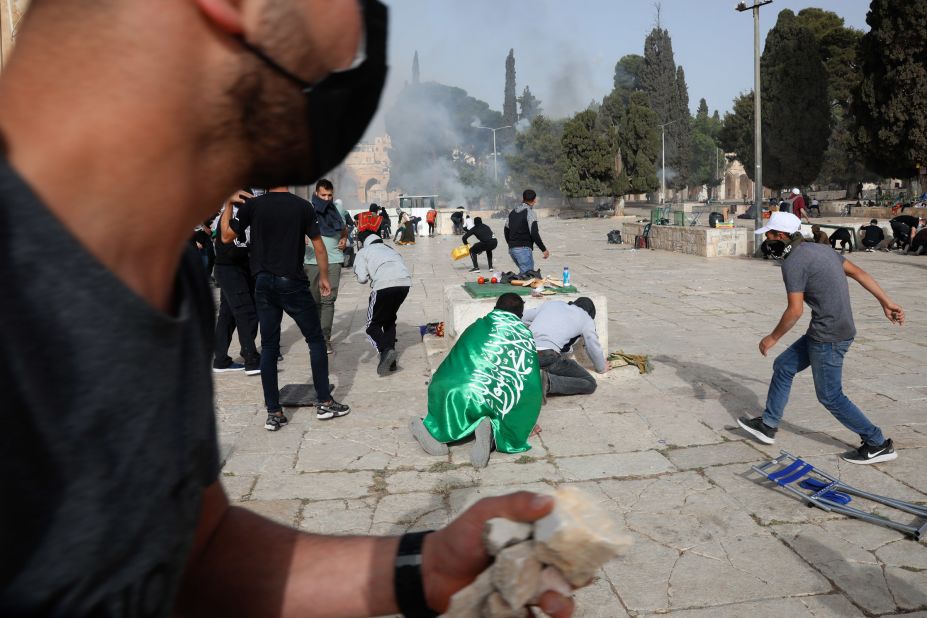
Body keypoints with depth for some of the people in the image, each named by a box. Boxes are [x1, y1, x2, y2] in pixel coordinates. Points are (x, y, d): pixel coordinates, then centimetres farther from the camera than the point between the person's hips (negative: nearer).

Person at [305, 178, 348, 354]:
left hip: (333, 260, 1)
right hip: (312, 260, 0)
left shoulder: (338, 207, 6)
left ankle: (325, 338, -5)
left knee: (328, 300, -6)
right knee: (314, 300, 8)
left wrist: (344, 239, 3)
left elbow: (344, 227, 23)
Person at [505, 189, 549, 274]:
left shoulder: (512, 212, 16)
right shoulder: (530, 213, -8)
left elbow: (506, 231, 21)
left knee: (523, 272, 21)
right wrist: (544, 249, -10)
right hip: (524, 249, -8)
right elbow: (534, 233, -16)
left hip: (512, 249, 8)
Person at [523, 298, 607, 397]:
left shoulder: (552, 303, 25)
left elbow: (525, 318, 30)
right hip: (548, 357, -5)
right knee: (589, 383, 4)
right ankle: (548, 382, -18)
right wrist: (602, 368, 38)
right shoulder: (586, 319, 14)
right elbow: (593, 346, 20)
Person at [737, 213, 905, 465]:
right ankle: (768, 425, 25)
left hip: (829, 337, -10)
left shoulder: (793, 262, -17)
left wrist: (773, 337, -6)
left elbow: (795, 311, -19)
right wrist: (886, 303, 16)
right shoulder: (818, 249, 11)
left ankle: (878, 445, 15)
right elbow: (858, 273, 13)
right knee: (783, 366, 16)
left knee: (830, 397, 3)